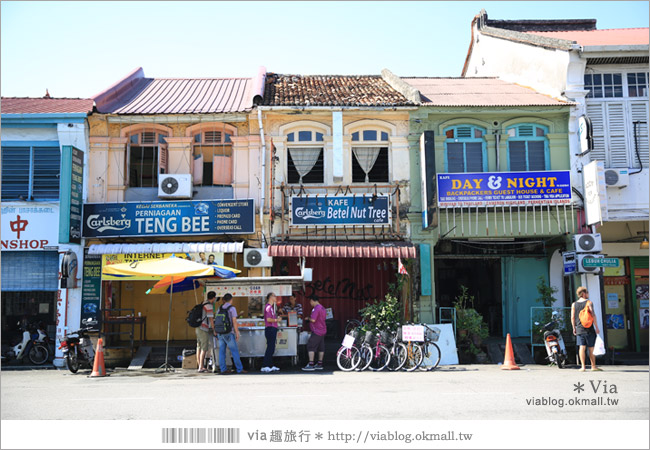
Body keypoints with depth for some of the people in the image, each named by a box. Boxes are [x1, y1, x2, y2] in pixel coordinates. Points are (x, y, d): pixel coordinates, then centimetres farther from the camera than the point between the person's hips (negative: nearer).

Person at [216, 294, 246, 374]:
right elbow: (234, 322, -10)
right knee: (235, 351, 0)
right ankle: (239, 369, 2)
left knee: (222, 351, 8)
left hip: (220, 333, 5)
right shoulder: (232, 308, -7)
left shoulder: (220, 308, 8)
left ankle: (223, 369, 6)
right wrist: (237, 333, -5)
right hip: (229, 333, -5)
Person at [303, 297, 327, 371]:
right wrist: (310, 318, 23)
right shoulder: (322, 308, 15)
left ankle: (311, 365, -10)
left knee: (310, 346, -6)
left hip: (316, 331, -10)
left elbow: (313, 320, -24)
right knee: (321, 347, 11)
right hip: (323, 331, 10)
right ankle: (319, 364, 15)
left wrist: (308, 318, -4)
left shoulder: (316, 308, -16)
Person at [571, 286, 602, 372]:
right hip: (589, 329, -3)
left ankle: (583, 366, -9)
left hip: (579, 329, 3)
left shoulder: (574, 304, 8)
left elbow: (572, 317, 6)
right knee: (591, 349, 6)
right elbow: (593, 315, -10)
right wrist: (596, 327, -6)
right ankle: (593, 366, 14)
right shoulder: (589, 303, -4)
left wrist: (574, 328, 15)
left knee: (582, 347, -2)